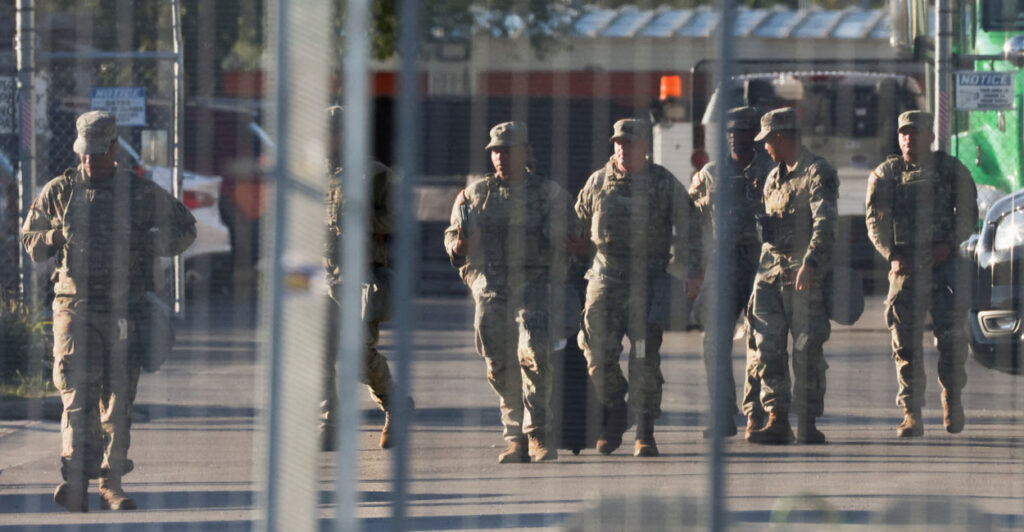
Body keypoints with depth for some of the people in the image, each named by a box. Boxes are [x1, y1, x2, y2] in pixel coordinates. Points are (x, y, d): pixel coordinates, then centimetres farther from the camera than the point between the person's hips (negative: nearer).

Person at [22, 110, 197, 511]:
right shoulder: (59, 191, 9)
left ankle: (111, 483, 11)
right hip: (75, 308, -1)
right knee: (78, 392, -14)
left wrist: (146, 242, -2)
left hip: (124, 310, 1)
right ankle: (75, 483, -24)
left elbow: (185, 229, 17)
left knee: (119, 398, 3)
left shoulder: (141, 194, 7)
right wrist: (56, 238, -5)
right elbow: (28, 239, 17)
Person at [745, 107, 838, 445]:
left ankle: (807, 423, 0)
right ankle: (776, 420, 2)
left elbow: (825, 224, -18)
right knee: (767, 348, -1)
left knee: (806, 350, -5)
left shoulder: (818, 173, -6)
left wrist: (810, 262, -30)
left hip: (804, 276, -7)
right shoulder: (773, 178, 20)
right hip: (770, 272, 7)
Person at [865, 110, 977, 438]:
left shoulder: (952, 171, 7)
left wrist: (948, 245, -10)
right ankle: (911, 415, 2)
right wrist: (891, 255, -10)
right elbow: (875, 222, 5)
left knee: (952, 335, -8)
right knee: (906, 343, -2)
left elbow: (968, 214, 7)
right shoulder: (885, 175, 9)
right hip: (904, 265, 1)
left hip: (944, 262, -1)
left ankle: (952, 395, 16)